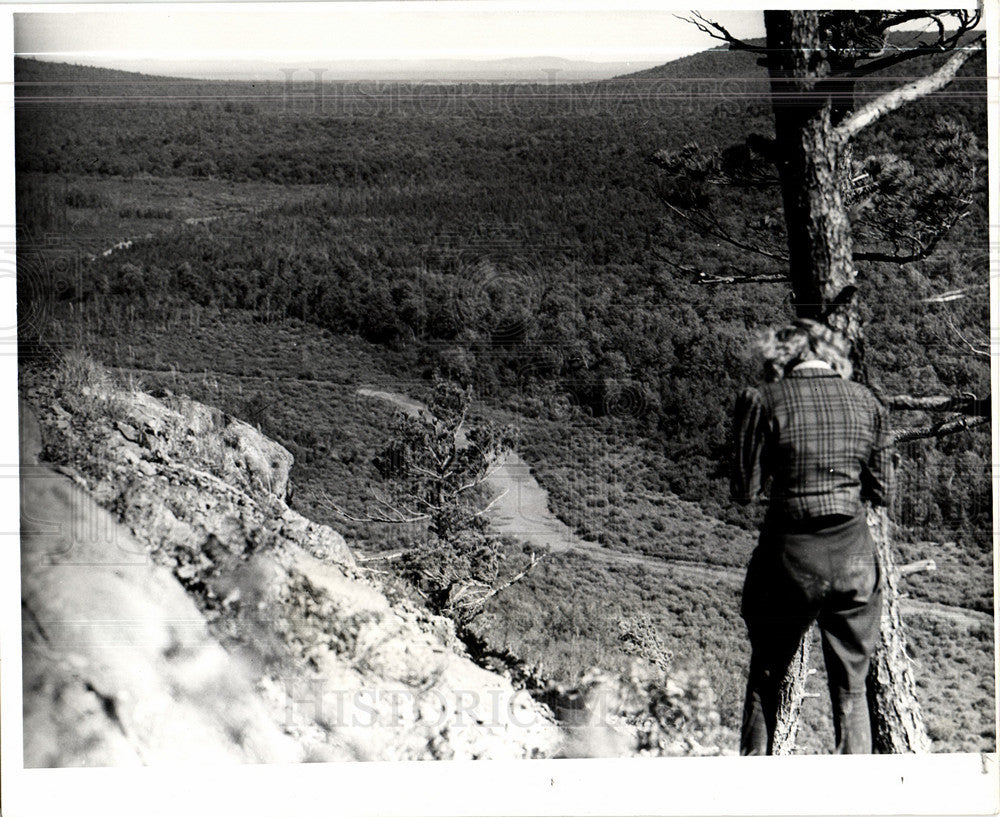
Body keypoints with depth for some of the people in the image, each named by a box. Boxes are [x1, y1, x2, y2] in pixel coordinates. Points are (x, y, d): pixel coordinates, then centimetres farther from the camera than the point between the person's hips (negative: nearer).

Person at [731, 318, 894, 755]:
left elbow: (745, 490, -6)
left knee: (764, 685, 14)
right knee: (851, 690, 13)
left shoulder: (763, 401, -7)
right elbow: (881, 490, 6)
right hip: (853, 555, 2)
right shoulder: (866, 402, 3)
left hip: (790, 555, -2)